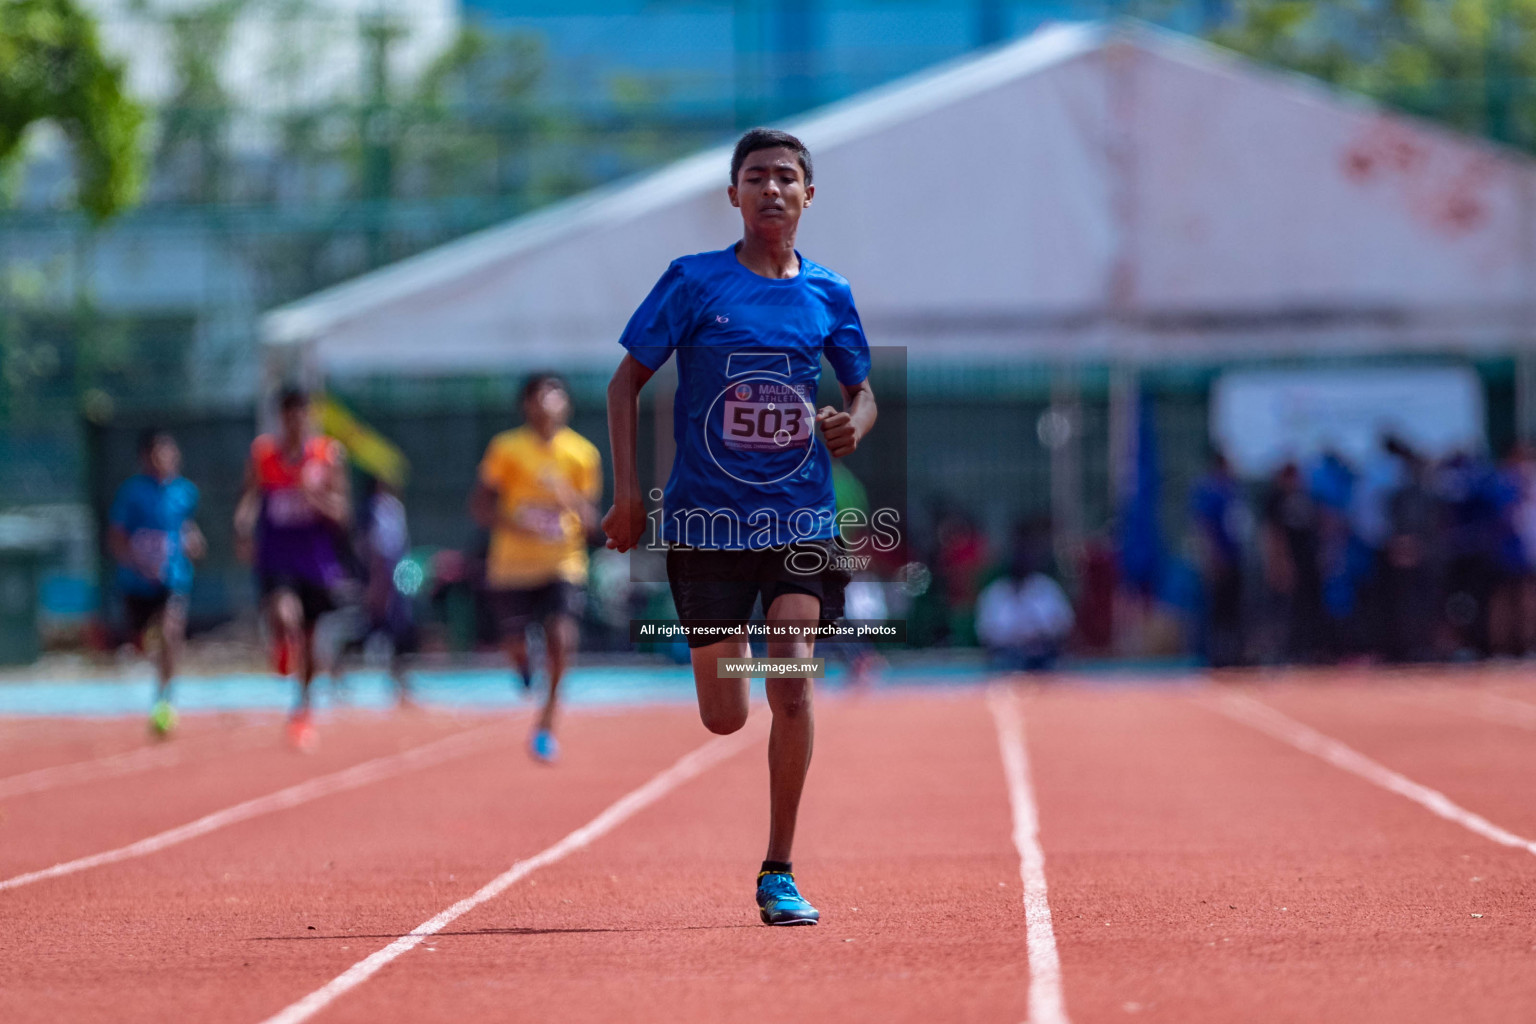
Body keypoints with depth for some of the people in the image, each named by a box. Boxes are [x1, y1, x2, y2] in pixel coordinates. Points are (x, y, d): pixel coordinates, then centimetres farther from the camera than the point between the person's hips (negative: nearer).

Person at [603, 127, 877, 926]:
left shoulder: (828, 295, 6)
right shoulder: (693, 282, -1)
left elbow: (862, 389, 18)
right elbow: (626, 382, 3)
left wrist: (855, 423, -6)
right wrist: (627, 491, -5)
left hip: (802, 518, 1)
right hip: (707, 520, -1)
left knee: (792, 683, -16)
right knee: (725, 720, 0)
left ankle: (779, 874, -4)